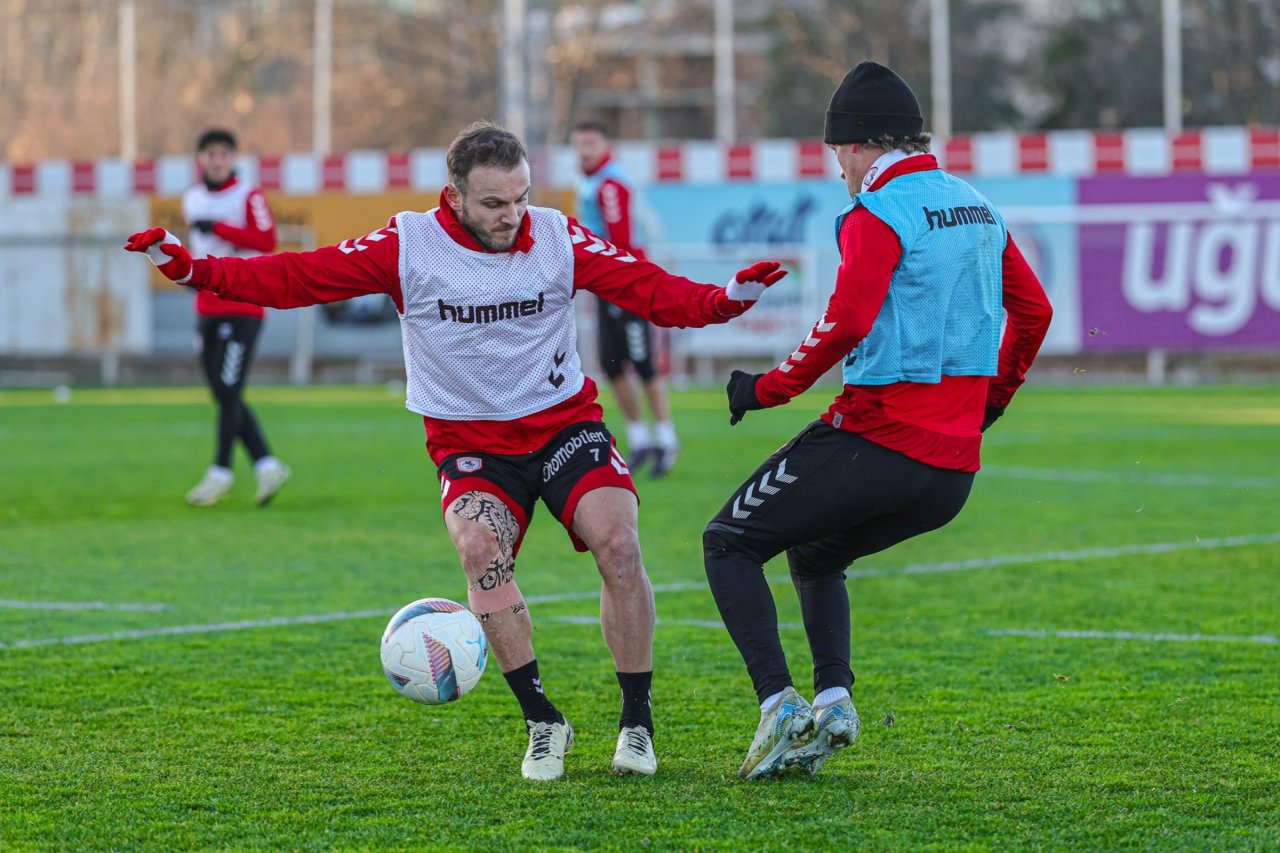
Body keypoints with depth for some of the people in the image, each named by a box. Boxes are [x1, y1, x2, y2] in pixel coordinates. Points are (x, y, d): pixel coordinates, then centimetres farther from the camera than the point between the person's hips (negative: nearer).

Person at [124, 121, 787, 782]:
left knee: (617, 542, -22)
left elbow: (649, 289, -9)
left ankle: (637, 722, -5)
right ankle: (543, 722, -16)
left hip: (564, 422, 1)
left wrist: (725, 301, -27)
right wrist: (196, 271, -18)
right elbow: (300, 277, -9)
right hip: (470, 442, -1)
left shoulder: (558, 237, -5)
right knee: (480, 548, -29)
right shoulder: (408, 245, -9)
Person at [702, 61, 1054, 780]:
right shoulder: (978, 208, 14)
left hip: (877, 443, -8)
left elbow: (848, 322, -22)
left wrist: (771, 388, -11)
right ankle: (833, 699, 7)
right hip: (955, 466, 8)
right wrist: (993, 398, 32)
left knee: (731, 543, 7)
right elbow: (1034, 310, 21)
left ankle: (779, 706, -8)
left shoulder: (879, 215, -11)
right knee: (816, 555, 28)